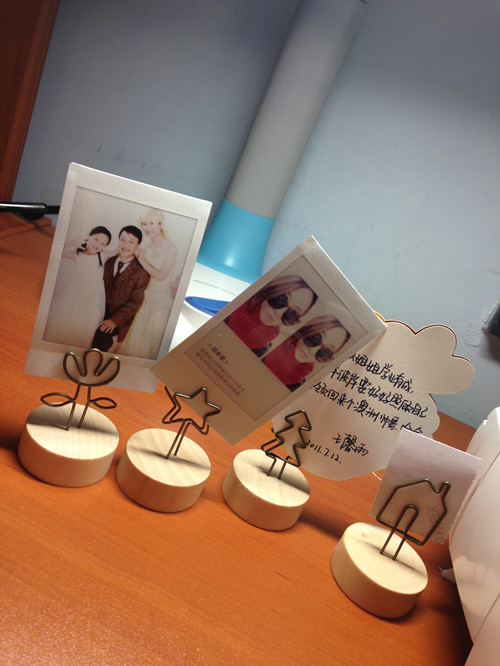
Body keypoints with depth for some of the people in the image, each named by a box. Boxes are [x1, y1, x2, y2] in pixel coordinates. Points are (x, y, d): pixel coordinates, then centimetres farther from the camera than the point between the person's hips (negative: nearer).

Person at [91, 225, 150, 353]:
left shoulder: (141, 273, -7)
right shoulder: (109, 262, 11)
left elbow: (135, 302, -10)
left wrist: (114, 320, -18)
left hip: (119, 318, -5)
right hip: (99, 311, 5)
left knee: (100, 341, -22)